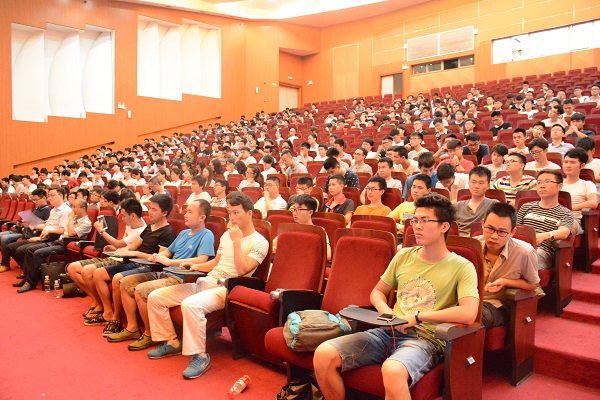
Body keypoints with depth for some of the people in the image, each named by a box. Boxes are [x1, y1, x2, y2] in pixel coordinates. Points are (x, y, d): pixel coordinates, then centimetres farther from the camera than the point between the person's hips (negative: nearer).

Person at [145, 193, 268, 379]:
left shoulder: (260, 242, -7)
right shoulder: (227, 235, 17)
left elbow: (242, 270, -18)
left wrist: (237, 241, -17)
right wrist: (195, 266, 10)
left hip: (225, 289, -8)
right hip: (205, 282, 8)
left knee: (190, 304, -37)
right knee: (155, 297, -2)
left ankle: (200, 355, -20)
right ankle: (172, 342, 12)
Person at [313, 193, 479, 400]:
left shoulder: (461, 267, -2)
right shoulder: (404, 256, 12)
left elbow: (469, 313, -17)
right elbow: (378, 292, 22)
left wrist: (417, 317, -14)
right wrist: (386, 312, -1)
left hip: (425, 339, -5)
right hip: (388, 332, 5)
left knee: (393, 370, -40)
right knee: (323, 354, -16)